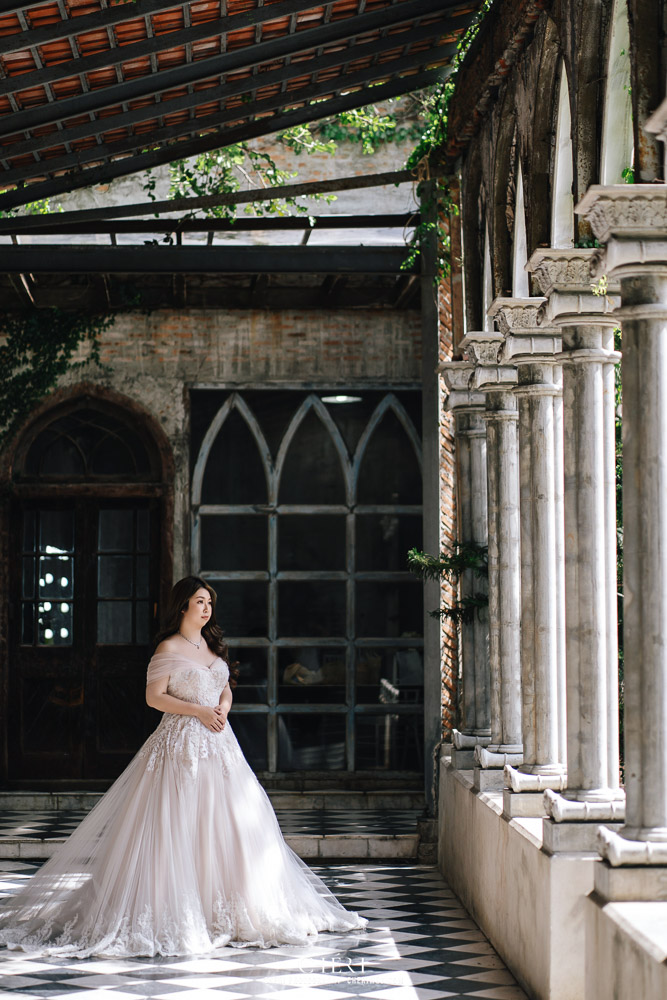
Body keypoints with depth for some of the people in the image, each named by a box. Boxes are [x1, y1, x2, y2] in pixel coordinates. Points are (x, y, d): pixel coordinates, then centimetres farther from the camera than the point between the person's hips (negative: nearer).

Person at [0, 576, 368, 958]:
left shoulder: (213, 645, 15)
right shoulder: (169, 648, -5)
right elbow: (154, 696, -10)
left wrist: (223, 707, -2)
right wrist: (198, 711, -16)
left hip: (218, 741, 7)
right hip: (182, 741, -7)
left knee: (233, 821, 3)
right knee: (179, 826, -7)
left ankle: (225, 908, 10)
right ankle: (178, 911, -2)